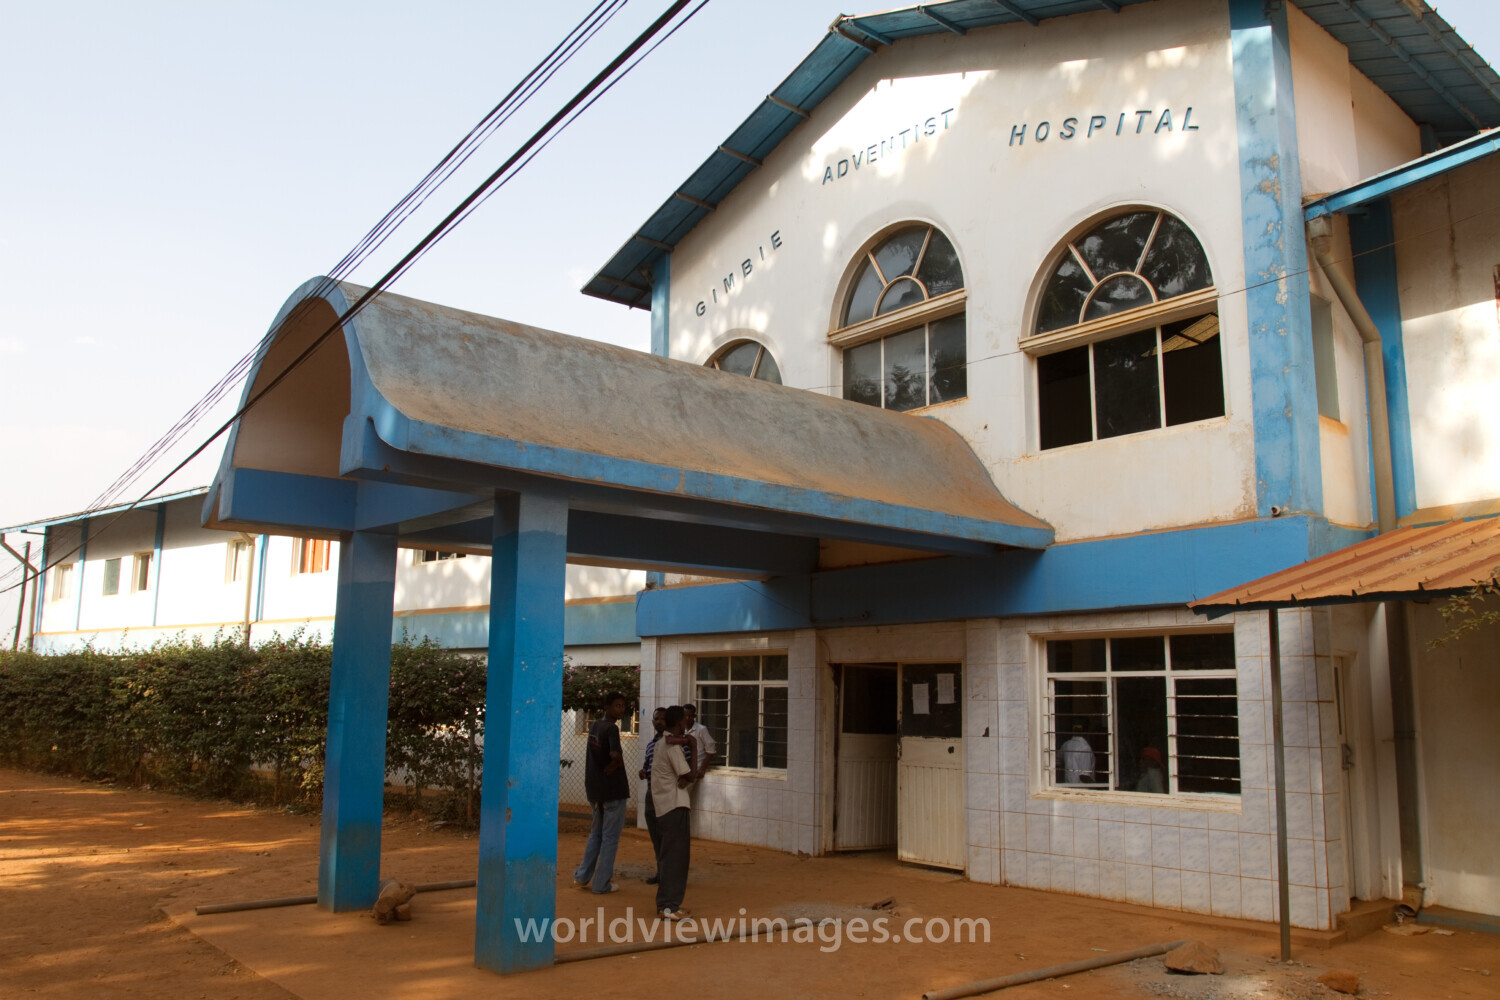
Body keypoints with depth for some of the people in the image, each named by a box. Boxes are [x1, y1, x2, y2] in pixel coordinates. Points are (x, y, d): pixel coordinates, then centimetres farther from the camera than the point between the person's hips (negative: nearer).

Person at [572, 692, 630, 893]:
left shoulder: (594, 727, 10)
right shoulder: (611, 729, -17)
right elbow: (615, 755, -33)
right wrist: (611, 767, -14)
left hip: (594, 789, 8)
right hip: (613, 790, -8)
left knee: (596, 833, 21)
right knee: (610, 838, 2)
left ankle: (582, 876, 21)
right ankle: (602, 884, 7)